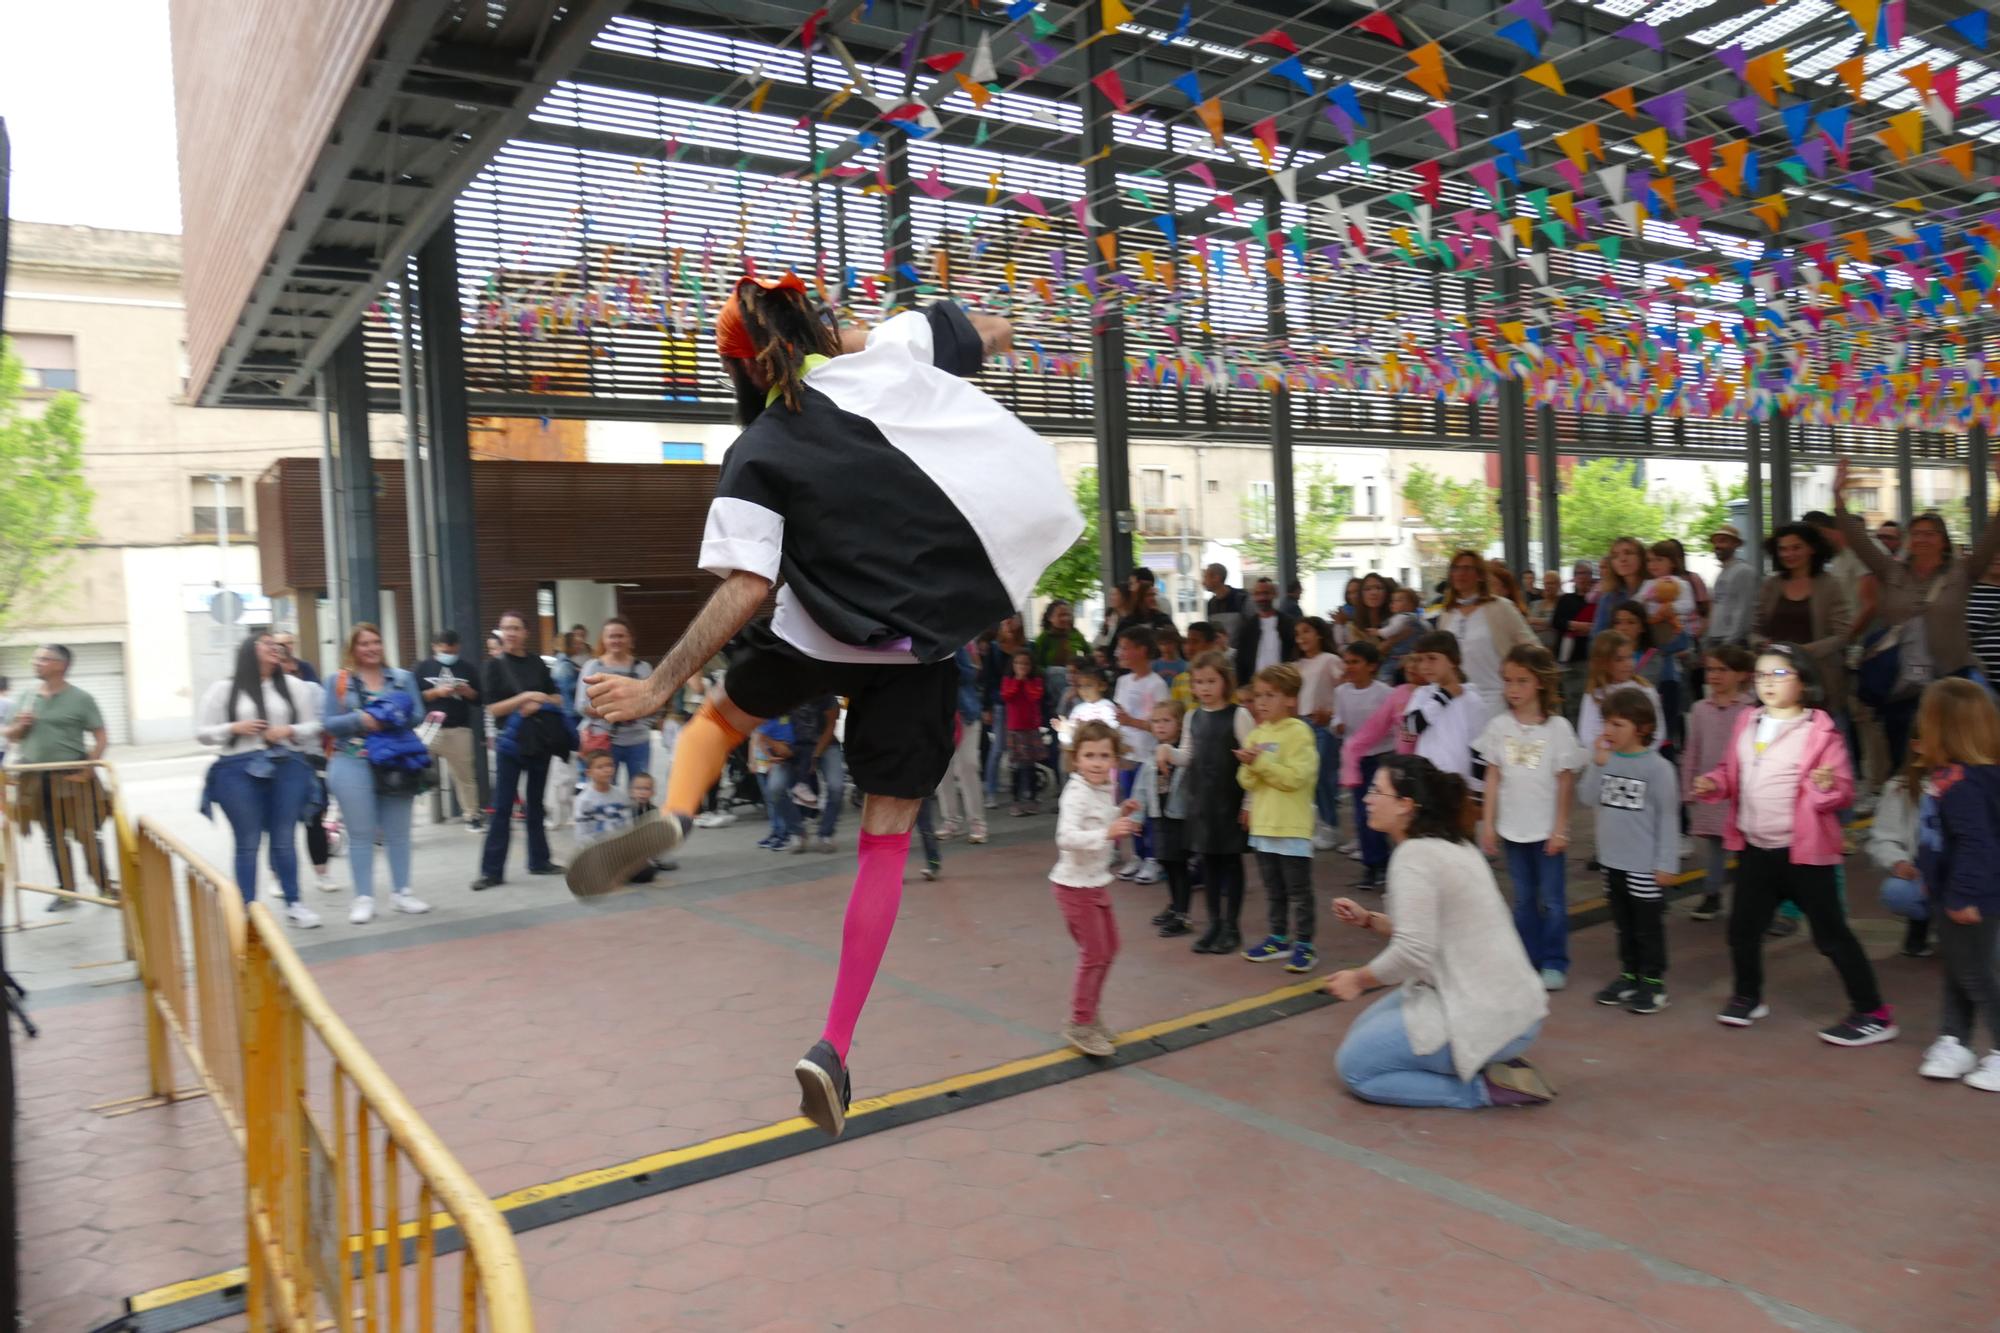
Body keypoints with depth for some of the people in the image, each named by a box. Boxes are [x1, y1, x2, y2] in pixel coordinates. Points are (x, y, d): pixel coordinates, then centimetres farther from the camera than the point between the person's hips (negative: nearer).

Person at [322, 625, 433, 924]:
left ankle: (401, 892, 17)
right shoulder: (339, 680, 3)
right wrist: (360, 720, -18)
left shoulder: (402, 678, 9)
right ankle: (363, 898, 6)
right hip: (353, 765, -2)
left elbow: (417, 715, 2)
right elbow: (330, 724, -2)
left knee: (398, 832, 8)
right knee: (360, 833, 1)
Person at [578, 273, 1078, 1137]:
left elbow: (745, 591, -16)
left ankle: (672, 815, -1)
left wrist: (659, 685, -11)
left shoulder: (758, 454, -7)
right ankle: (834, 1048, 3)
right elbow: (991, 335, 13)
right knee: (885, 840, 6)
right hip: (918, 651, 1)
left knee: (720, 715, 30)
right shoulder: (891, 358, -5)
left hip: (818, 640, 0)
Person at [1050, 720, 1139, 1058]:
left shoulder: (1106, 788, 5)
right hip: (1074, 885, -9)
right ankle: (1079, 1024, 11)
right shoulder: (1076, 794, -23)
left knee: (1109, 948, 18)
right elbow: (1066, 837, -36)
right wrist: (1107, 833, -45)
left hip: (1097, 882, 9)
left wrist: (1121, 815, 2)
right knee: (1093, 954, -3)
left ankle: (1088, 1015, 32)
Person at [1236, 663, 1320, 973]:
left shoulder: (1298, 732, -10)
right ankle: (1279, 938, 28)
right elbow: (1247, 783, 6)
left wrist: (1261, 762, -21)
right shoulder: (1255, 734, 8)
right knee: (1273, 889, 17)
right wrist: (1248, 766, -14)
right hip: (1262, 825, 6)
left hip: (1292, 827, -6)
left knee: (1298, 890, 1)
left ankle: (1304, 945, 9)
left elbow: (1296, 777, -20)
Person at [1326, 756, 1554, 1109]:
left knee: (1354, 1066, 1)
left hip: (1489, 1017, -10)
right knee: (1366, 1033, 22)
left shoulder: (1414, 854, -18)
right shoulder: (1453, 844, 11)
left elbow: (1412, 953, -24)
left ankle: (1486, 1087, -3)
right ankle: (1488, 1064, 12)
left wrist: (1360, 979, -7)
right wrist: (1369, 920, 10)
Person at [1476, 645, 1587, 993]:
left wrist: (1560, 829, -7)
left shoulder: (1557, 727, -8)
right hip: (1513, 828, 3)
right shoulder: (1499, 726, -1)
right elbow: (1493, 777, 3)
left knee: (1552, 899, 7)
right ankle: (1527, 960, 21)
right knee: (1523, 898, 12)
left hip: (1547, 829, -3)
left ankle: (1554, 963, 18)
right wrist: (1487, 823, 1)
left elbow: (1566, 781, -5)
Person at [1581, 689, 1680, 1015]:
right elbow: (1590, 799, -3)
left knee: (1648, 927, 7)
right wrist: (1597, 763, -12)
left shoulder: (1657, 767, -14)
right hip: (1612, 860, 5)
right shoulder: (1606, 759, 1)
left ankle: (1653, 983, 18)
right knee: (1624, 925, 18)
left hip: (1645, 865, -5)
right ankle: (1629, 976, 30)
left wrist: (1666, 862, -11)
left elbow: (1668, 816, -11)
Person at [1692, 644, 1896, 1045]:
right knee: (1743, 928, 13)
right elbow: (1731, 772, 18)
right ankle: (1747, 997, 34)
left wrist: (1829, 785, -31)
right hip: (1755, 848, 6)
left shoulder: (1820, 731, -11)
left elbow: (1843, 791, -9)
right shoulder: (1747, 723, 7)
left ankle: (1873, 1014, 14)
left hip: (1804, 850, -6)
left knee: (1831, 933, 1)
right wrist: (1712, 783, -2)